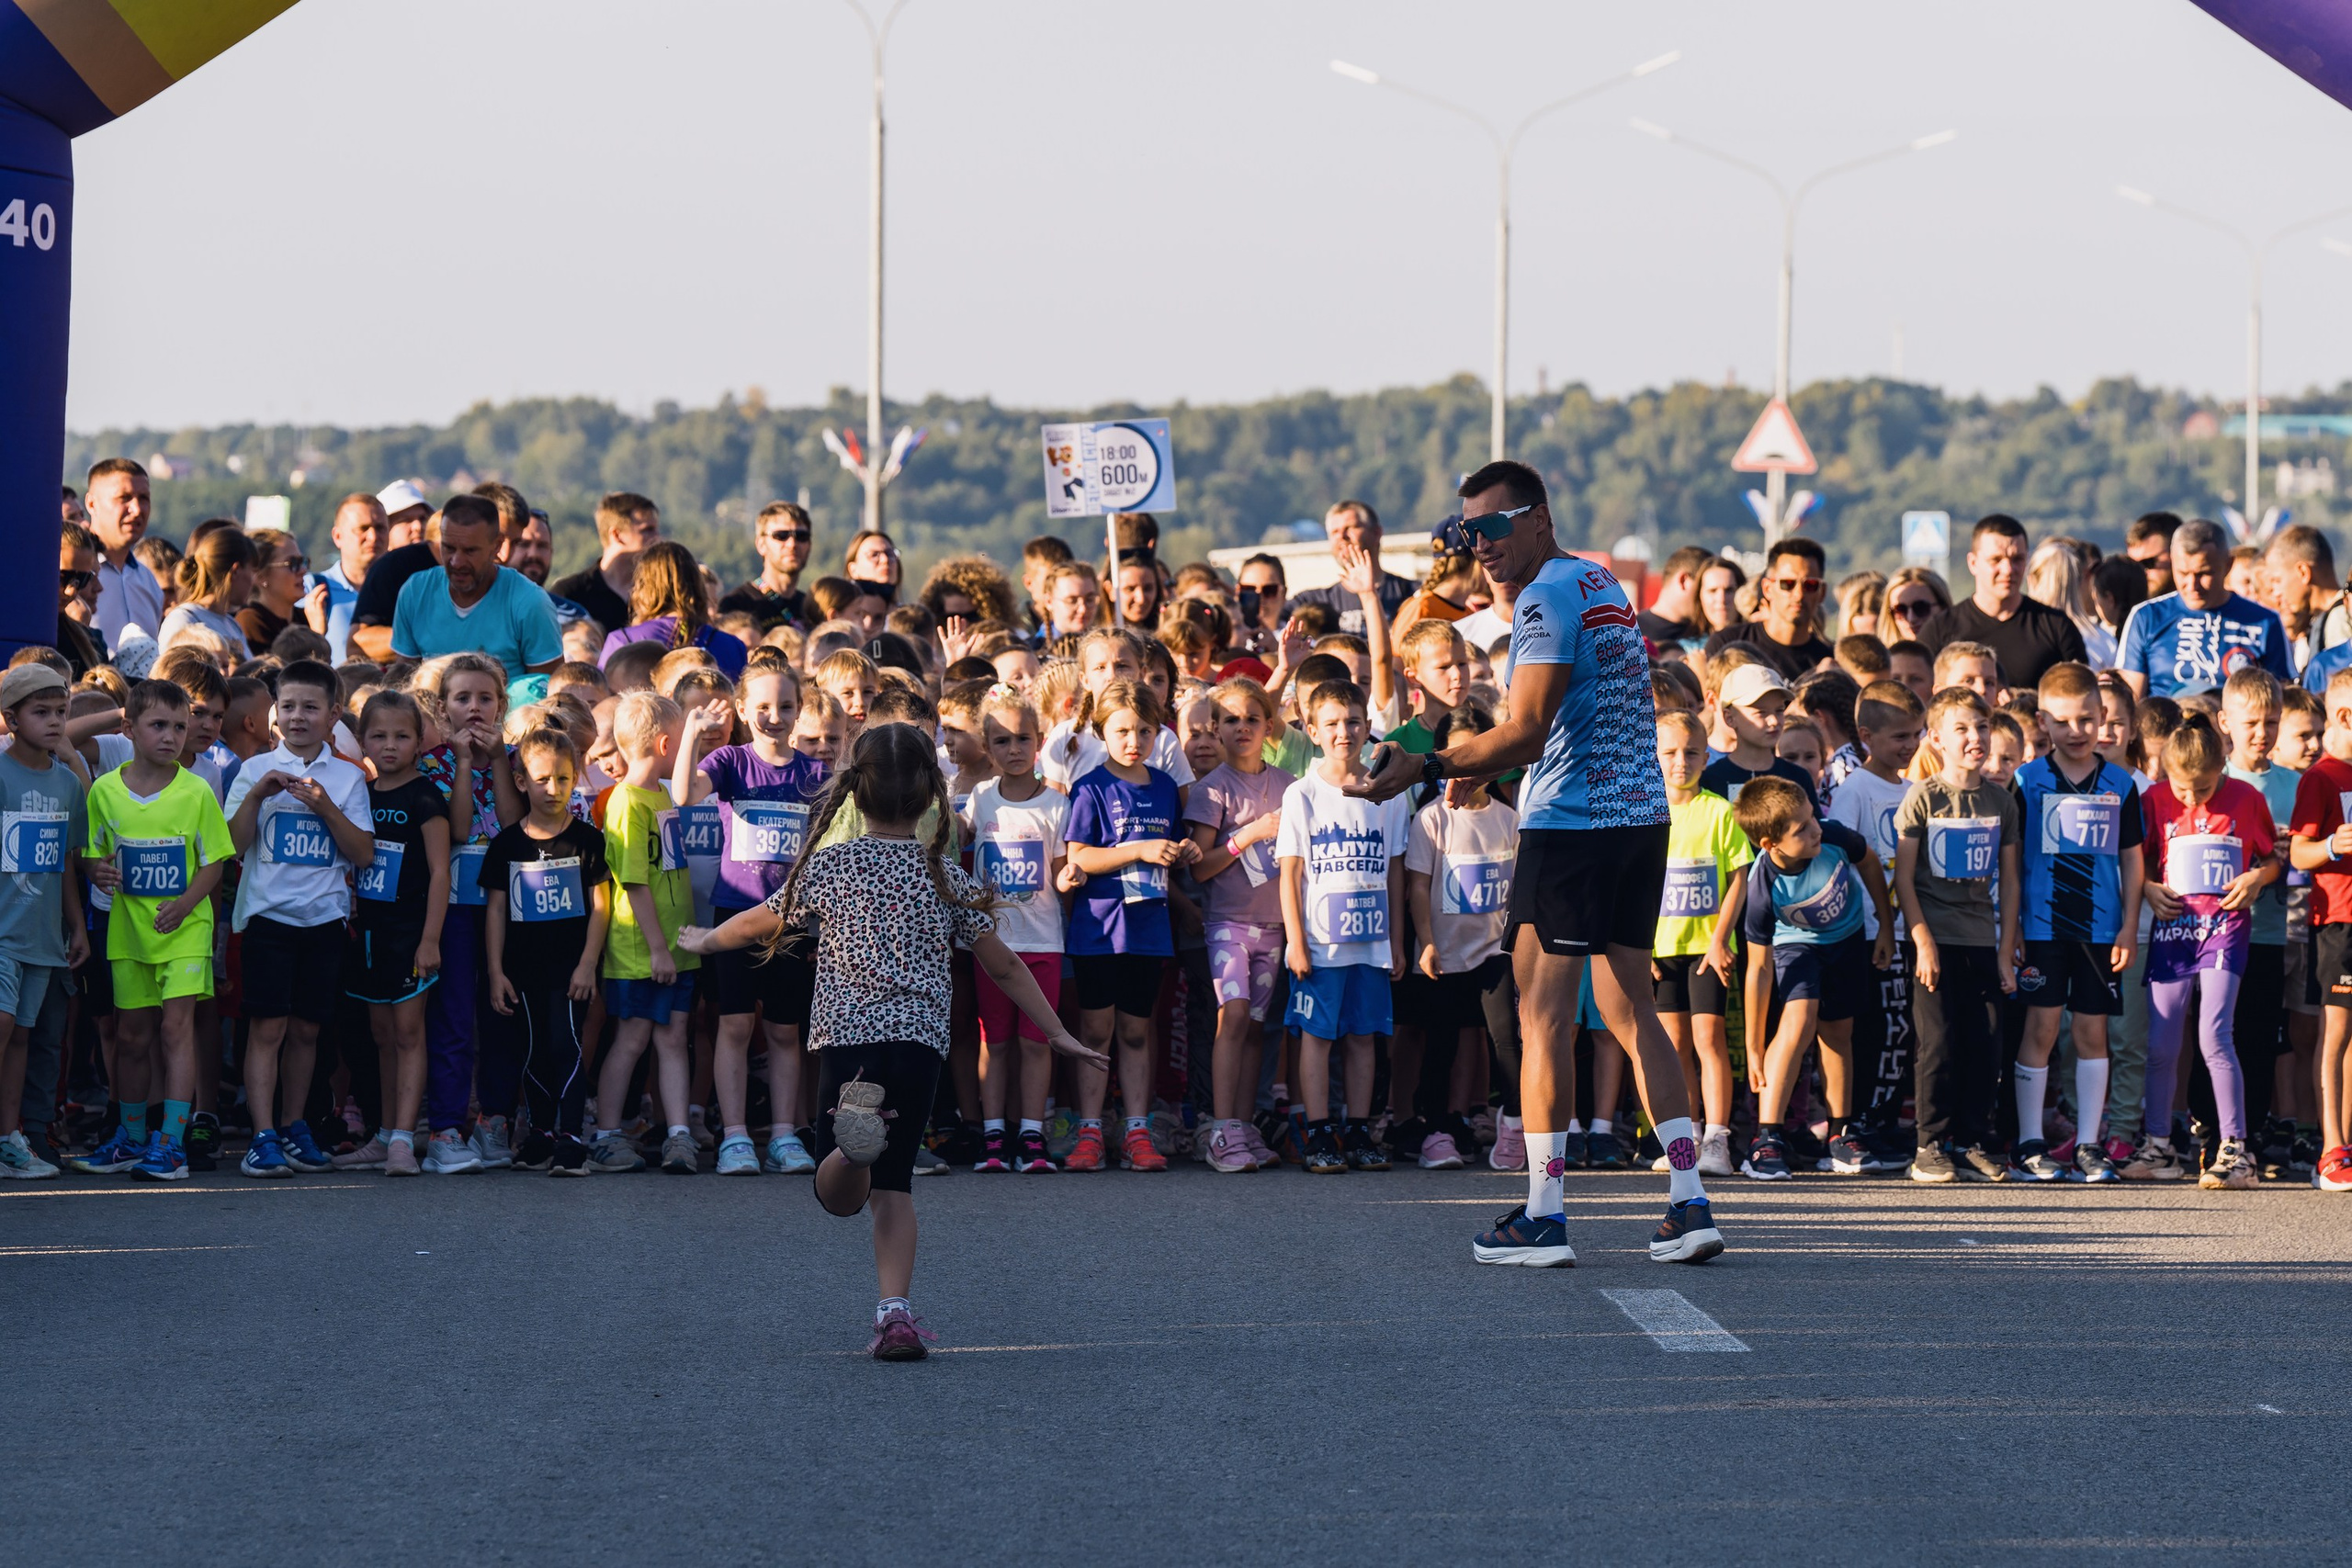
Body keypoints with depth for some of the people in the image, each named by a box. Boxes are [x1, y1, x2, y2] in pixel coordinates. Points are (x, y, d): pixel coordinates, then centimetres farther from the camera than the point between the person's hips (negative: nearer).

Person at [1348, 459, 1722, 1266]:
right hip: (1642, 815, 9)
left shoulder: (1546, 597, -13)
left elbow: (1526, 731, -19)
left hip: (1570, 825, -9)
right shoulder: (1603, 586, 16)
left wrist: (1428, 768, -18)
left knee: (1544, 1017, -3)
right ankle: (1690, 1202, 4)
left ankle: (1543, 1215, -3)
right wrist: (1481, 766, 26)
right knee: (1632, 1011, 11)